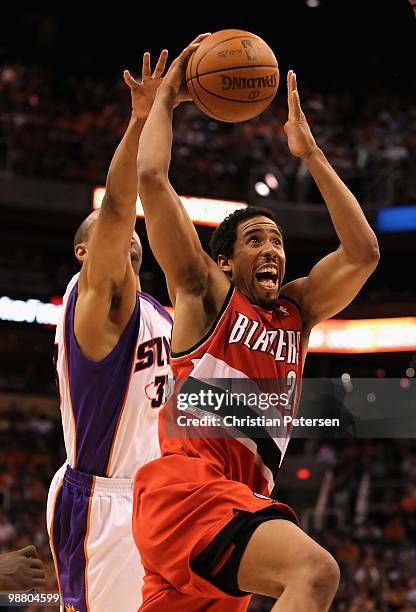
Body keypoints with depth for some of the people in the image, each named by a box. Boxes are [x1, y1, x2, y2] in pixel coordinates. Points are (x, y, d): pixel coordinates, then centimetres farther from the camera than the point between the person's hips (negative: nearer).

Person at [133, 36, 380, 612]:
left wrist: (310, 153, 16)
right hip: (184, 480, -8)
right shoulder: (204, 294, 8)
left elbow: (363, 253, 15)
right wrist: (164, 98, 13)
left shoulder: (296, 314, 23)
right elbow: (152, 179, 1)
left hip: (242, 499, 8)